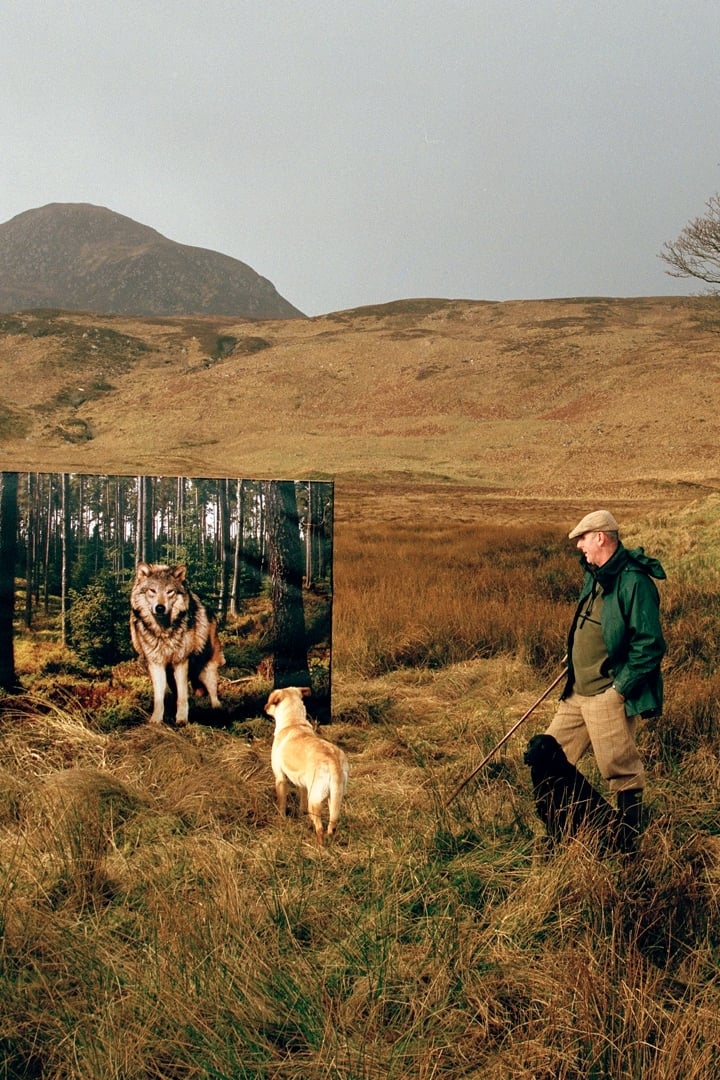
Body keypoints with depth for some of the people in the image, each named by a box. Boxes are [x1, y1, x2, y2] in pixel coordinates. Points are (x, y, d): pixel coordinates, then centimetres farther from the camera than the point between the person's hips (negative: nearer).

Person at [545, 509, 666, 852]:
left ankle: (628, 847, 16)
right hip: (579, 691, 10)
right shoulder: (595, 575, 10)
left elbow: (650, 645, -21)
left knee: (622, 772, -1)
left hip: (609, 695, -10)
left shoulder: (633, 581, -19)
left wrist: (619, 689, -19)